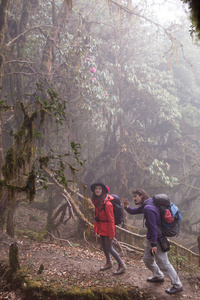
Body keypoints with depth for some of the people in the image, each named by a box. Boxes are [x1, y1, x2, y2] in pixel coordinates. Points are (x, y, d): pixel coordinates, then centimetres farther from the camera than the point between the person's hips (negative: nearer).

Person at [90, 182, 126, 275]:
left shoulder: (107, 204, -24)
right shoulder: (97, 201, 2)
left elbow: (111, 219, -20)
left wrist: (111, 233, -18)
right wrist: (95, 229, 13)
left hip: (107, 228, -8)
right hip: (101, 228, 8)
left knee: (109, 248, -1)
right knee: (104, 246, 19)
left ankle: (122, 265, 14)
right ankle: (109, 263, 40)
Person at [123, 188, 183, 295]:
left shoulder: (148, 208, -24)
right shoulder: (144, 206, 7)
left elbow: (153, 226, -25)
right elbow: (133, 211, 18)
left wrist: (154, 244, -23)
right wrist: (127, 207, -4)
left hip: (157, 238, -10)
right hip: (151, 237, 10)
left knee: (163, 263, -2)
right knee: (147, 259, 21)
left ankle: (177, 285, 12)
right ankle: (158, 276, 42)